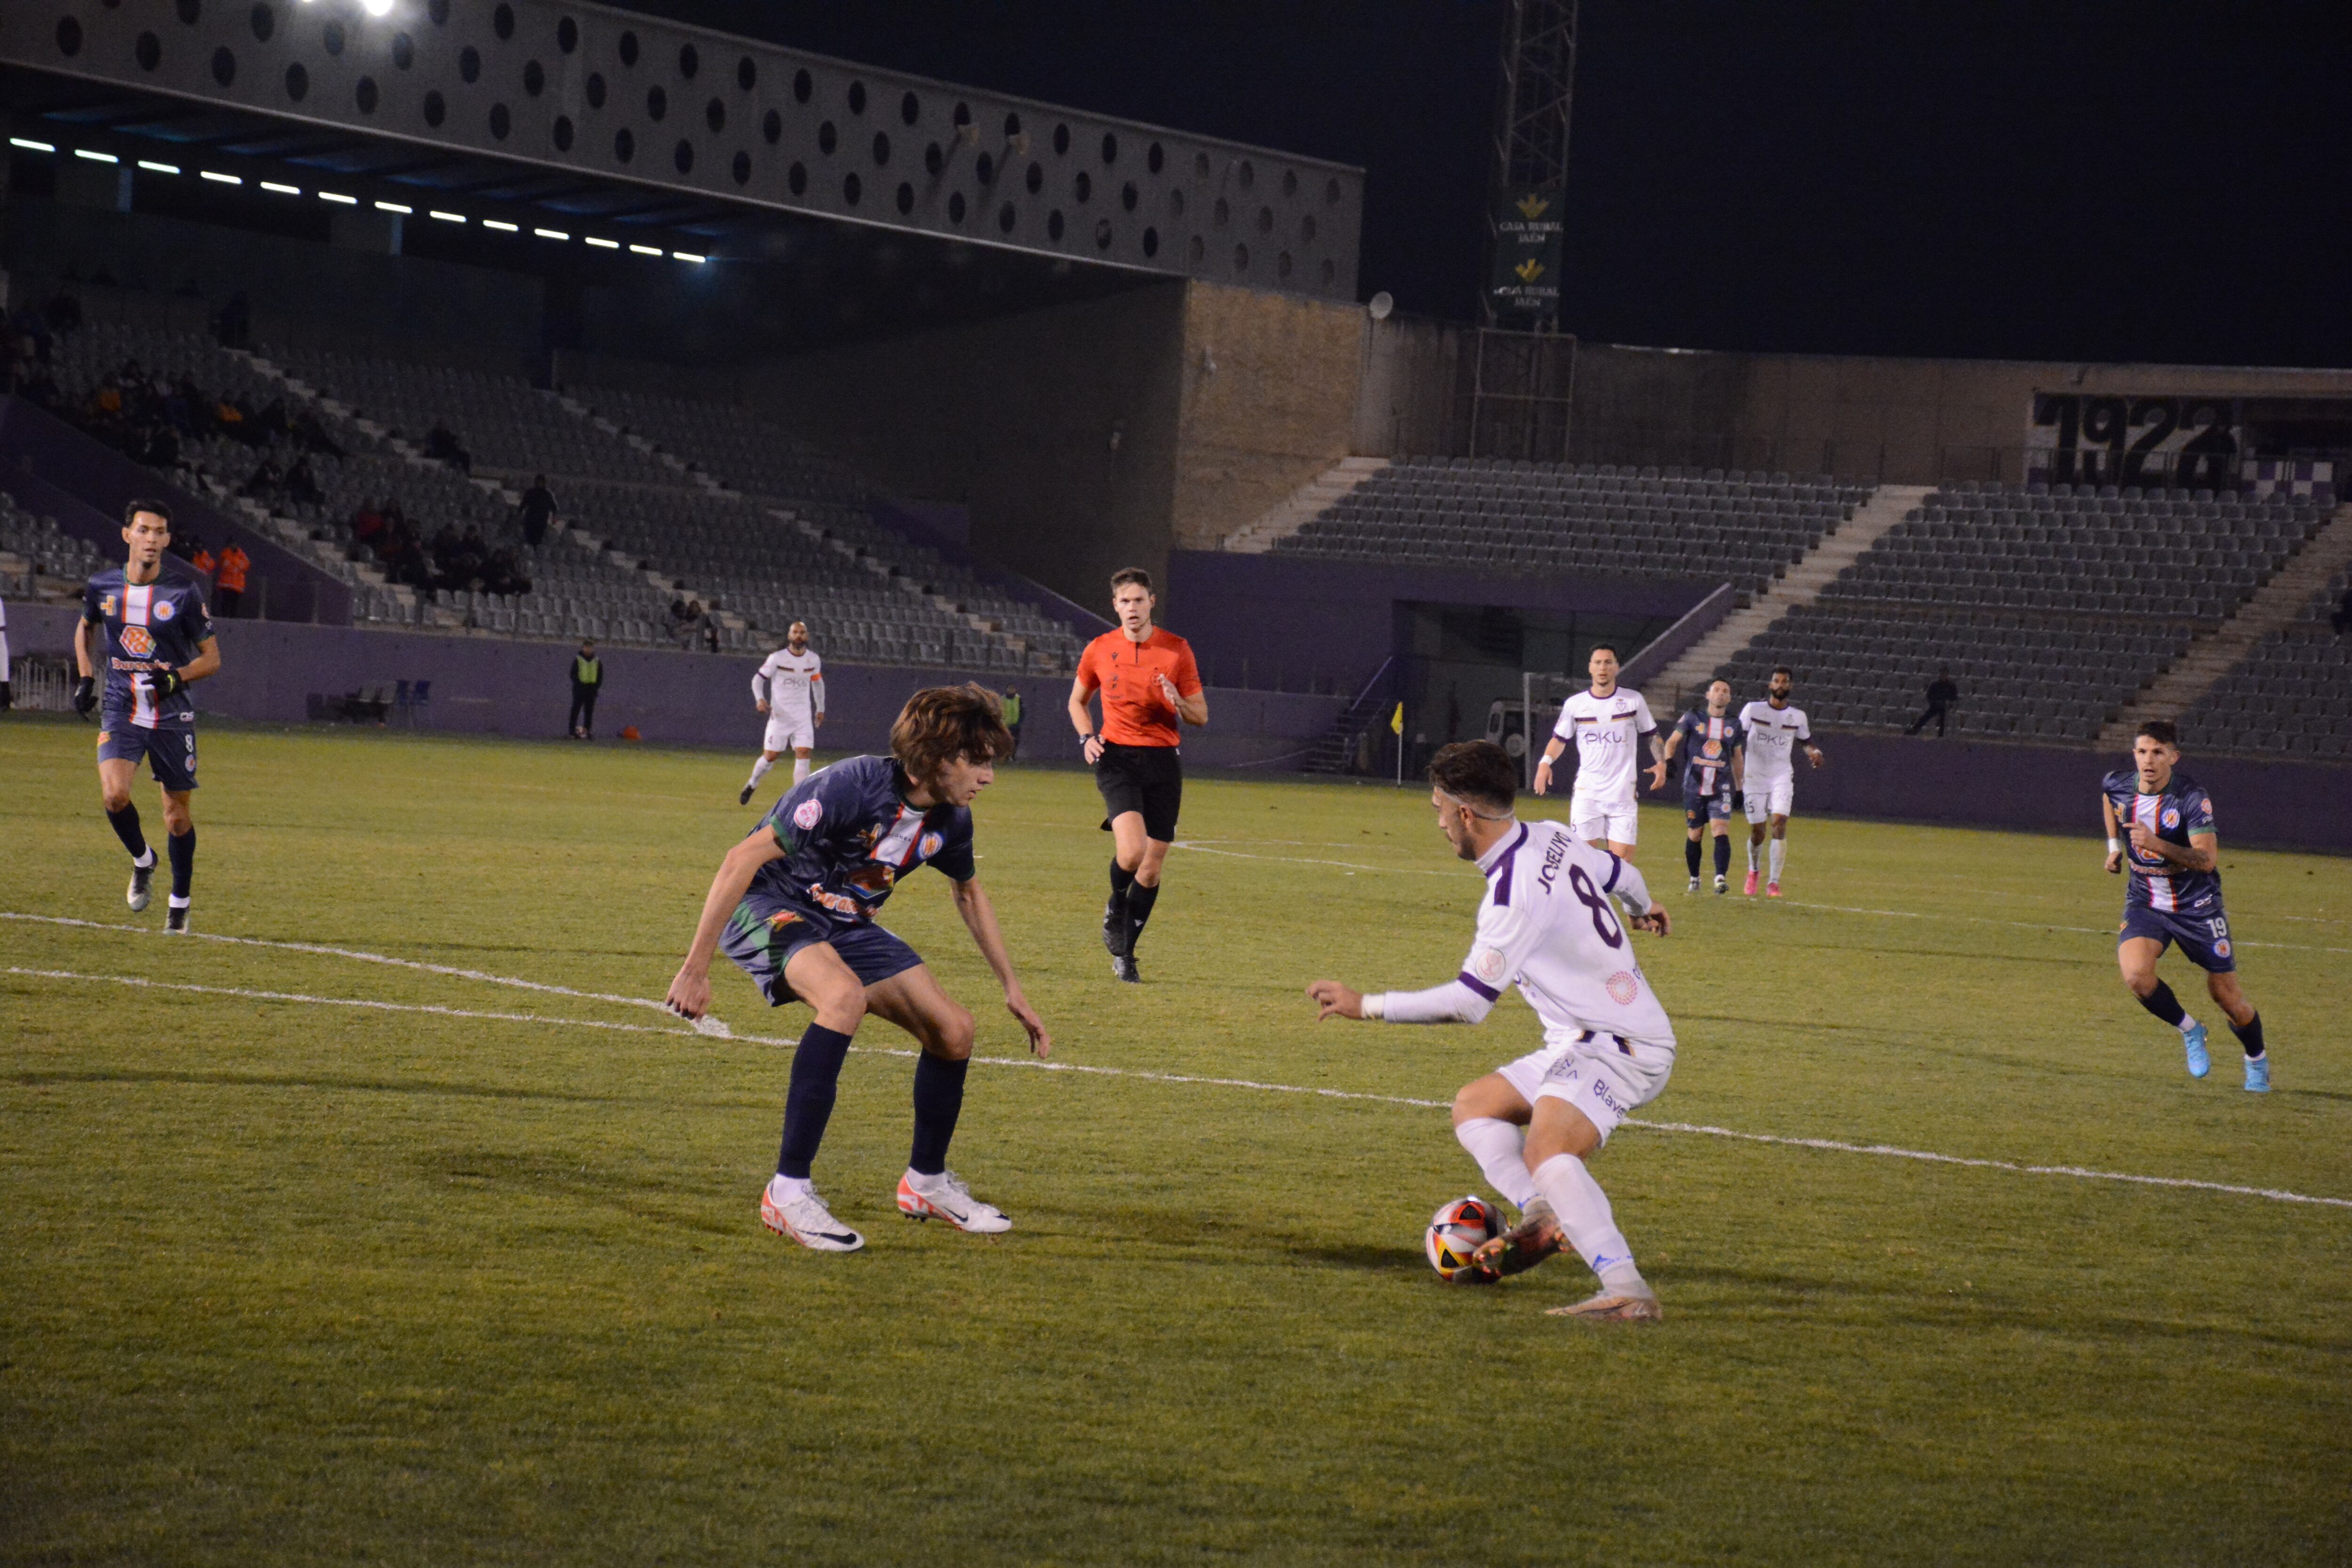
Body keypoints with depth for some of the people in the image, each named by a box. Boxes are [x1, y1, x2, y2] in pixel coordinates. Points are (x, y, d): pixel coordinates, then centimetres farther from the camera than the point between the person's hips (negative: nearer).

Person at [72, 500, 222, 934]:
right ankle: (142, 861, 8)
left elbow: (211, 658, -1)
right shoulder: (102, 587, 1)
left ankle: (179, 903, 23)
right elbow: (85, 627, 23)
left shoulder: (184, 594, -7)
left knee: (178, 814, 4)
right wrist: (86, 678, 11)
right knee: (114, 793, -22)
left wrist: (177, 677, -19)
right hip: (120, 711, 1)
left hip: (172, 715, -1)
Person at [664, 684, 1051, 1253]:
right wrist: (696, 968, -28)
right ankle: (789, 1192, -32)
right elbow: (744, 859, -28)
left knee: (953, 1029, 0)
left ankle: (926, 1182, 25)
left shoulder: (950, 821, -5)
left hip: (845, 924, 8)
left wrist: (1013, 990, 21)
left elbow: (970, 895, 19)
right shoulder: (854, 787, -30)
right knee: (845, 996, -37)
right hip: (770, 905, -8)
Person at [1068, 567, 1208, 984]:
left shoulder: (1177, 649, 1)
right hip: (1117, 757, -1)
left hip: (1163, 761, 1)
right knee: (1132, 851, -23)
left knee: (1153, 865, 3)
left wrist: (1178, 703, -17)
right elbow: (1077, 701, 19)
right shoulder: (1099, 650, 3)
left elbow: (1201, 716, 5)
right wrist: (1087, 737, 0)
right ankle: (1116, 909, 9)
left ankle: (1125, 952, 20)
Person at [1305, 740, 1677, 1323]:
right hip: (1582, 1042, 11)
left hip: (1617, 1047, -11)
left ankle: (1626, 1291, -41)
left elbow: (1468, 1001, -23)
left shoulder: (1514, 892, -23)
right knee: (1474, 1106, 15)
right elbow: (1620, 873, 26)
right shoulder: (1553, 838, 5)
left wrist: (1364, 1006, -16)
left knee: (1547, 1148, -32)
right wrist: (1642, 908, 51)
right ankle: (1542, 1218, -7)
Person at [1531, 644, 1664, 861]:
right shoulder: (1574, 704, 4)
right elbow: (1560, 739, 14)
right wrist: (1545, 762, -4)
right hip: (1586, 794, 0)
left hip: (1623, 795, 0)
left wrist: (1661, 763, -4)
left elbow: (1653, 735, 13)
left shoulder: (1634, 700, 4)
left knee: (1622, 858, -6)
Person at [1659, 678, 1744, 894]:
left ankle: (1721, 878, -26)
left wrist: (1739, 787, 18)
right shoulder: (1693, 718, 2)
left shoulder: (1734, 724, 9)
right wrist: (1669, 760, -19)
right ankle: (1694, 879, 24)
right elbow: (1673, 741, 2)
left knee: (1721, 829, -17)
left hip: (1722, 787, 0)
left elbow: (1738, 757, 18)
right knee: (1694, 834, 7)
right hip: (1695, 785, 0)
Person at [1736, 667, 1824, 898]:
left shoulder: (1797, 716, 6)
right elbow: (1736, 739, 0)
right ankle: (1753, 871, 31)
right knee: (1757, 832, 0)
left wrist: (1815, 753, -3)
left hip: (1782, 778, 1)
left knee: (1779, 823, -19)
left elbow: (1806, 742, 20)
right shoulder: (1753, 709, 0)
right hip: (1755, 777, -1)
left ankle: (1774, 882, -15)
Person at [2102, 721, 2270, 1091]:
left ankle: (2257, 1061, 35)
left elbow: (2208, 859, -29)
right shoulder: (2117, 785, -8)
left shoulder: (2192, 797, -22)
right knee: (2135, 974, -25)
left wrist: (2158, 845, -42)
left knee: (2227, 997, 5)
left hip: (2197, 906, -3)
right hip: (2144, 903, 3)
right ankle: (2189, 1031, 4)